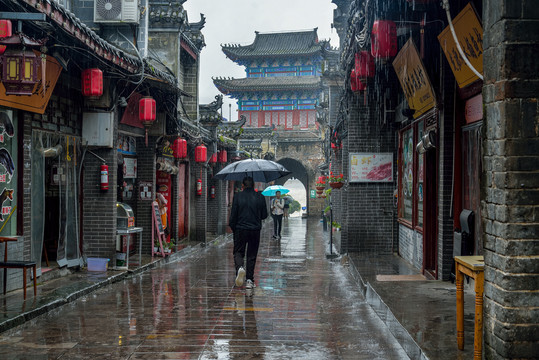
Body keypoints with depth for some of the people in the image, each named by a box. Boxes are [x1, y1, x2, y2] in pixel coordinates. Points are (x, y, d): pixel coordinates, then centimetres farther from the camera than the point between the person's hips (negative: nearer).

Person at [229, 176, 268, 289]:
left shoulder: (237, 196, -5)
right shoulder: (260, 197, -1)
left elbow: (233, 214, -5)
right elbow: (264, 215, 4)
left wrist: (233, 227, 9)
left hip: (240, 230, -1)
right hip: (255, 230, 1)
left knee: (238, 252, 10)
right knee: (252, 255, 10)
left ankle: (240, 268, -21)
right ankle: (249, 280, 7)